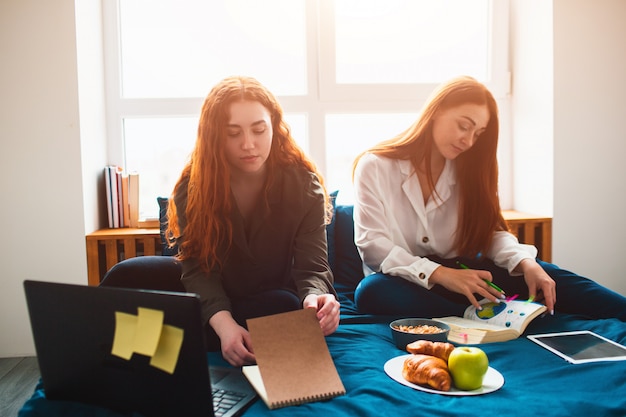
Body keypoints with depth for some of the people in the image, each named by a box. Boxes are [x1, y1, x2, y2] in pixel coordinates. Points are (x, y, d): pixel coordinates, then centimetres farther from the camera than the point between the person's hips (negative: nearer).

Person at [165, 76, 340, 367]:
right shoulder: (193, 187, -12)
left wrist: (314, 300, -45)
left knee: (287, 307, -37)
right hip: (212, 308, 1)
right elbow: (198, 270, -18)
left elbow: (312, 268, -19)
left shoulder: (303, 184, -13)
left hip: (275, 301, 0)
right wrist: (223, 323, -38)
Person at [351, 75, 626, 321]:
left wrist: (526, 262, -21)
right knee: (371, 291, -38)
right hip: (402, 282, -3)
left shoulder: (465, 169, 7)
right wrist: (439, 273, -27)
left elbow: (492, 231, 1)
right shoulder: (375, 167, -8)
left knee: (541, 272, -21)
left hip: (456, 275, 4)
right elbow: (372, 245, -16)